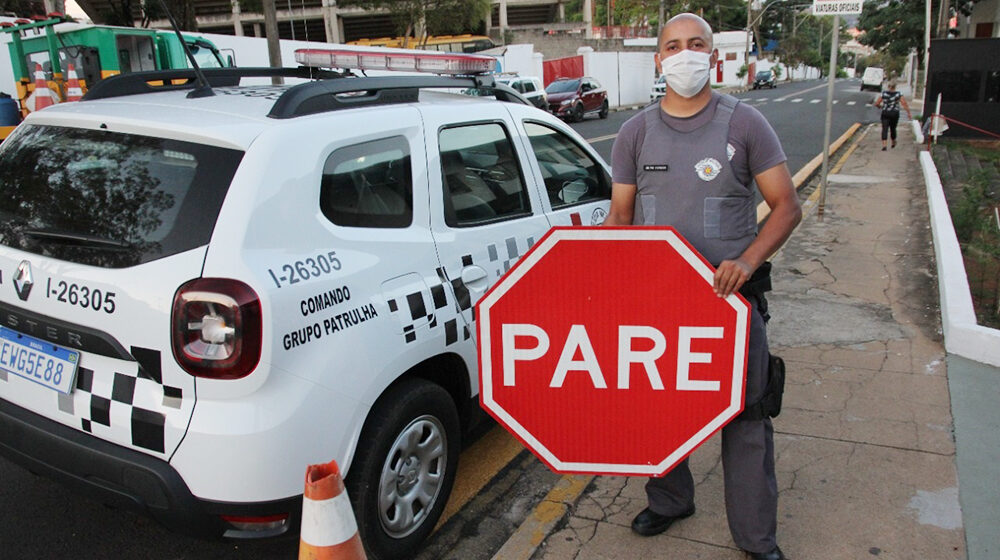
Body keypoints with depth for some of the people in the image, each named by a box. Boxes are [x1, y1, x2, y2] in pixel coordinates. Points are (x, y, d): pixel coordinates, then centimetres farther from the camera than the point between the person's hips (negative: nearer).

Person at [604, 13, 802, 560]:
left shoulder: (744, 123, -2)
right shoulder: (635, 132, 6)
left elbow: (787, 205, -3)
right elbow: (620, 216, 8)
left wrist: (748, 260, -19)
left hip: (730, 296, -2)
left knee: (745, 419, 4)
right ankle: (669, 502, 39)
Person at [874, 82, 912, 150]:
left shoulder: (884, 93, -3)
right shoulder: (898, 94, -4)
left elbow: (876, 104, -3)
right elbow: (905, 104, -12)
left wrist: (881, 106, 19)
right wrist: (908, 113, -9)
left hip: (885, 113, -1)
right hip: (895, 114, 1)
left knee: (885, 129, -5)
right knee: (893, 128, 19)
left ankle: (884, 145, -22)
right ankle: (893, 143, 39)